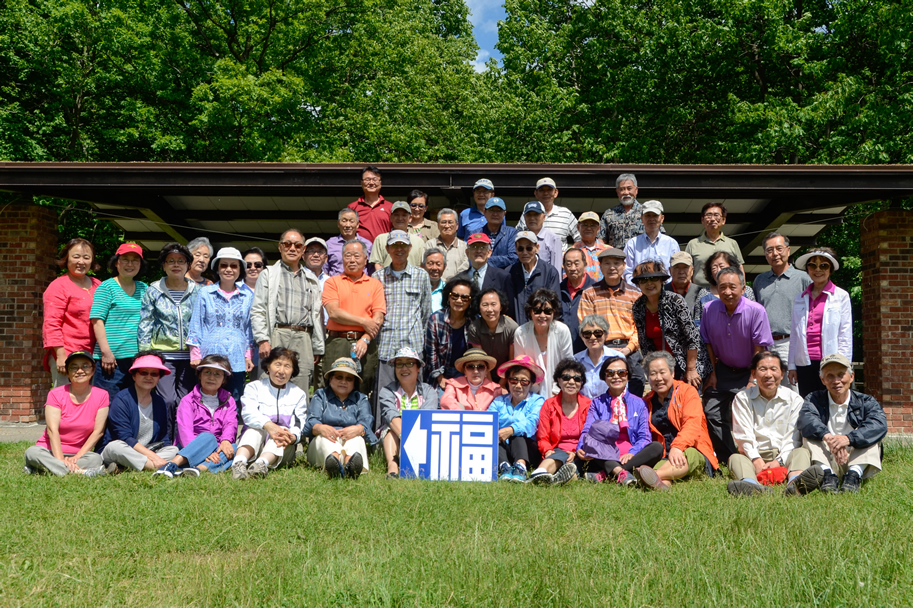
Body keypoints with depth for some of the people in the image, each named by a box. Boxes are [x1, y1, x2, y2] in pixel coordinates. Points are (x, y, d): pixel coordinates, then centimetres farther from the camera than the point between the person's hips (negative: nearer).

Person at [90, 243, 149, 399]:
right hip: (112, 358, -5)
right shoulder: (107, 287, 0)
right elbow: (97, 320, -6)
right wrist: (106, 351, -14)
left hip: (138, 357, 5)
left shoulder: (144, 289, 15)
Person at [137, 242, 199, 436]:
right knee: (168, 401, -13)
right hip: (162, 355, -2)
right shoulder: (153, 291, 5)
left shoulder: (197, 291, 9)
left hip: (189, 356, 2)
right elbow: (144, 326, 5)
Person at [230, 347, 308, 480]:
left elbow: (300, 424, 2)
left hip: (282, 450, 1)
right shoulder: (254, 387, 13)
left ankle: (261, 463, -57)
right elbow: (249, 413, -8)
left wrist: (293, 436, -24)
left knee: (283, 431, -30)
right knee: (255, 429, -30)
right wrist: (268, 425, -30)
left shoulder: (298, 394, 17)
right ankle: (239, 462, -56)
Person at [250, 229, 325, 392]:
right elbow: (257, 310, 4)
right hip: (276, 337, -3)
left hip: (303, 339, 3)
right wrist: (262, 340, -8)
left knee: (300, 392, -2)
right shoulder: (268, 274, 12)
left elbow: (317, 315, 20)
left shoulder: (312, 279, 22)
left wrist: (318, 348, 14)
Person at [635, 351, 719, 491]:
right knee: (660, 464, -35)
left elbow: (692, 425, -10)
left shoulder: (687, 391, 8)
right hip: (664, 457, 2)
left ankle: (656, 475, -66)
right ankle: (661, 484, -69)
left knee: (688, 455, -39)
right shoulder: (646, 401, 19)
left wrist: (677, 447, -29)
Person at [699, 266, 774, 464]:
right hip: (722, 371, 4)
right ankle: (729, 459, 6)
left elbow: (760, 349, -13)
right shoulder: (710, 309, -7)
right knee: (711, 414, -5)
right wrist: (713, 373, 3)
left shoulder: (756, 311, -18)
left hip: (748, 372, -4)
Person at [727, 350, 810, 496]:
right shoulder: (742, 398, 9)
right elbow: (744, 436, -2)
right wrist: (756, 461, -19)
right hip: (754, 456, -1)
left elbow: (793, 437, 1)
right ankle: (751, 486, -65)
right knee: (735, 458, -30)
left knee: (802, 452, -28)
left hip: (784, 456, 1)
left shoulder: (795, 400, 10)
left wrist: (779, 461, -16)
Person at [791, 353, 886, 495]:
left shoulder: (866, 402, 8)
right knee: (810, 432, -16)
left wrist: (848, 438, -35)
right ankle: (827, 475, -39)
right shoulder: (815, 399, 10)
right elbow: (805, 419, -15)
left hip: (857, 462, 0)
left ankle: (853, 475, -34)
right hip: (826, 461, 0)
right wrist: (827, 436, -36)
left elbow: (880, 425, -16)